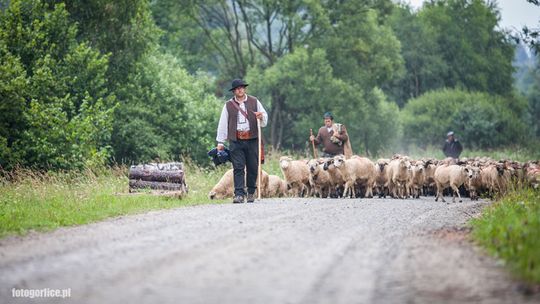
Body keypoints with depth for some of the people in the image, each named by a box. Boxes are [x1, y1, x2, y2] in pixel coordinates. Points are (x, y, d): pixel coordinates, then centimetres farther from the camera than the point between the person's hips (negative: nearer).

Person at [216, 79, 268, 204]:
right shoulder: (228, 105, 8)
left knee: (253, 167, 4)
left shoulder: (254, 101, 10)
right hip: (236, 141, -1)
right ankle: (239, 194, -10)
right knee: (238, 168, -7)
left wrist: (261, 116, -9)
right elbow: (223, 124, 9)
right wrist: (220, 142, 5)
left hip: (252, 140, 1)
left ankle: (251, 192, 17)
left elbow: (265, 118, 16)